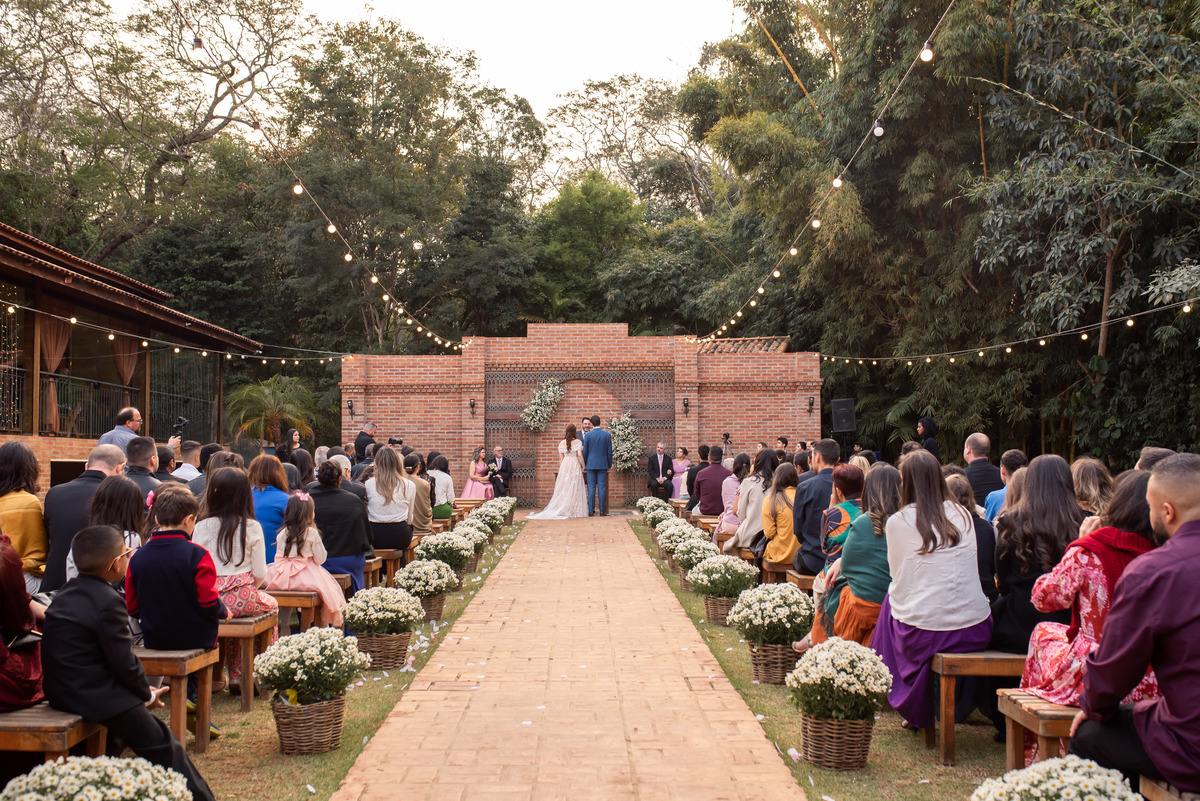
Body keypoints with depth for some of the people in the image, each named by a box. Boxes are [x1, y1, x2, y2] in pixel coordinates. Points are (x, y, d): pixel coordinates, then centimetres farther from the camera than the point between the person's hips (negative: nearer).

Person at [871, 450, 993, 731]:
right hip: (976, 631, 4)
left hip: (924, 633, -3)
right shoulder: (962, 515, 7)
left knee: (892, 597, 26)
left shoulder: (898, 522, -4)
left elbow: (897, 575, 4)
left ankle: (915, 710, 36)